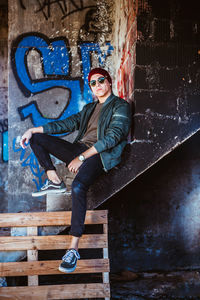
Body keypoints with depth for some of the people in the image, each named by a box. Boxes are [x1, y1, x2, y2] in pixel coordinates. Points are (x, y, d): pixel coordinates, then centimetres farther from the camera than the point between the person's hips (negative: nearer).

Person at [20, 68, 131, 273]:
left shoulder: (120, 106, 1)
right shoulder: (89, 108, 26)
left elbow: (113, 137, -12)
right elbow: (68, 123, 21)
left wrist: (82, 157, -19)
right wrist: (33, 130, 10)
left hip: (99, 156, -8)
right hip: (79, 150, 8)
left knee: (78, 186, -37)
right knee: (36, 138, 3)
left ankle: (73, 248, -34)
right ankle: (55, 181, -3)